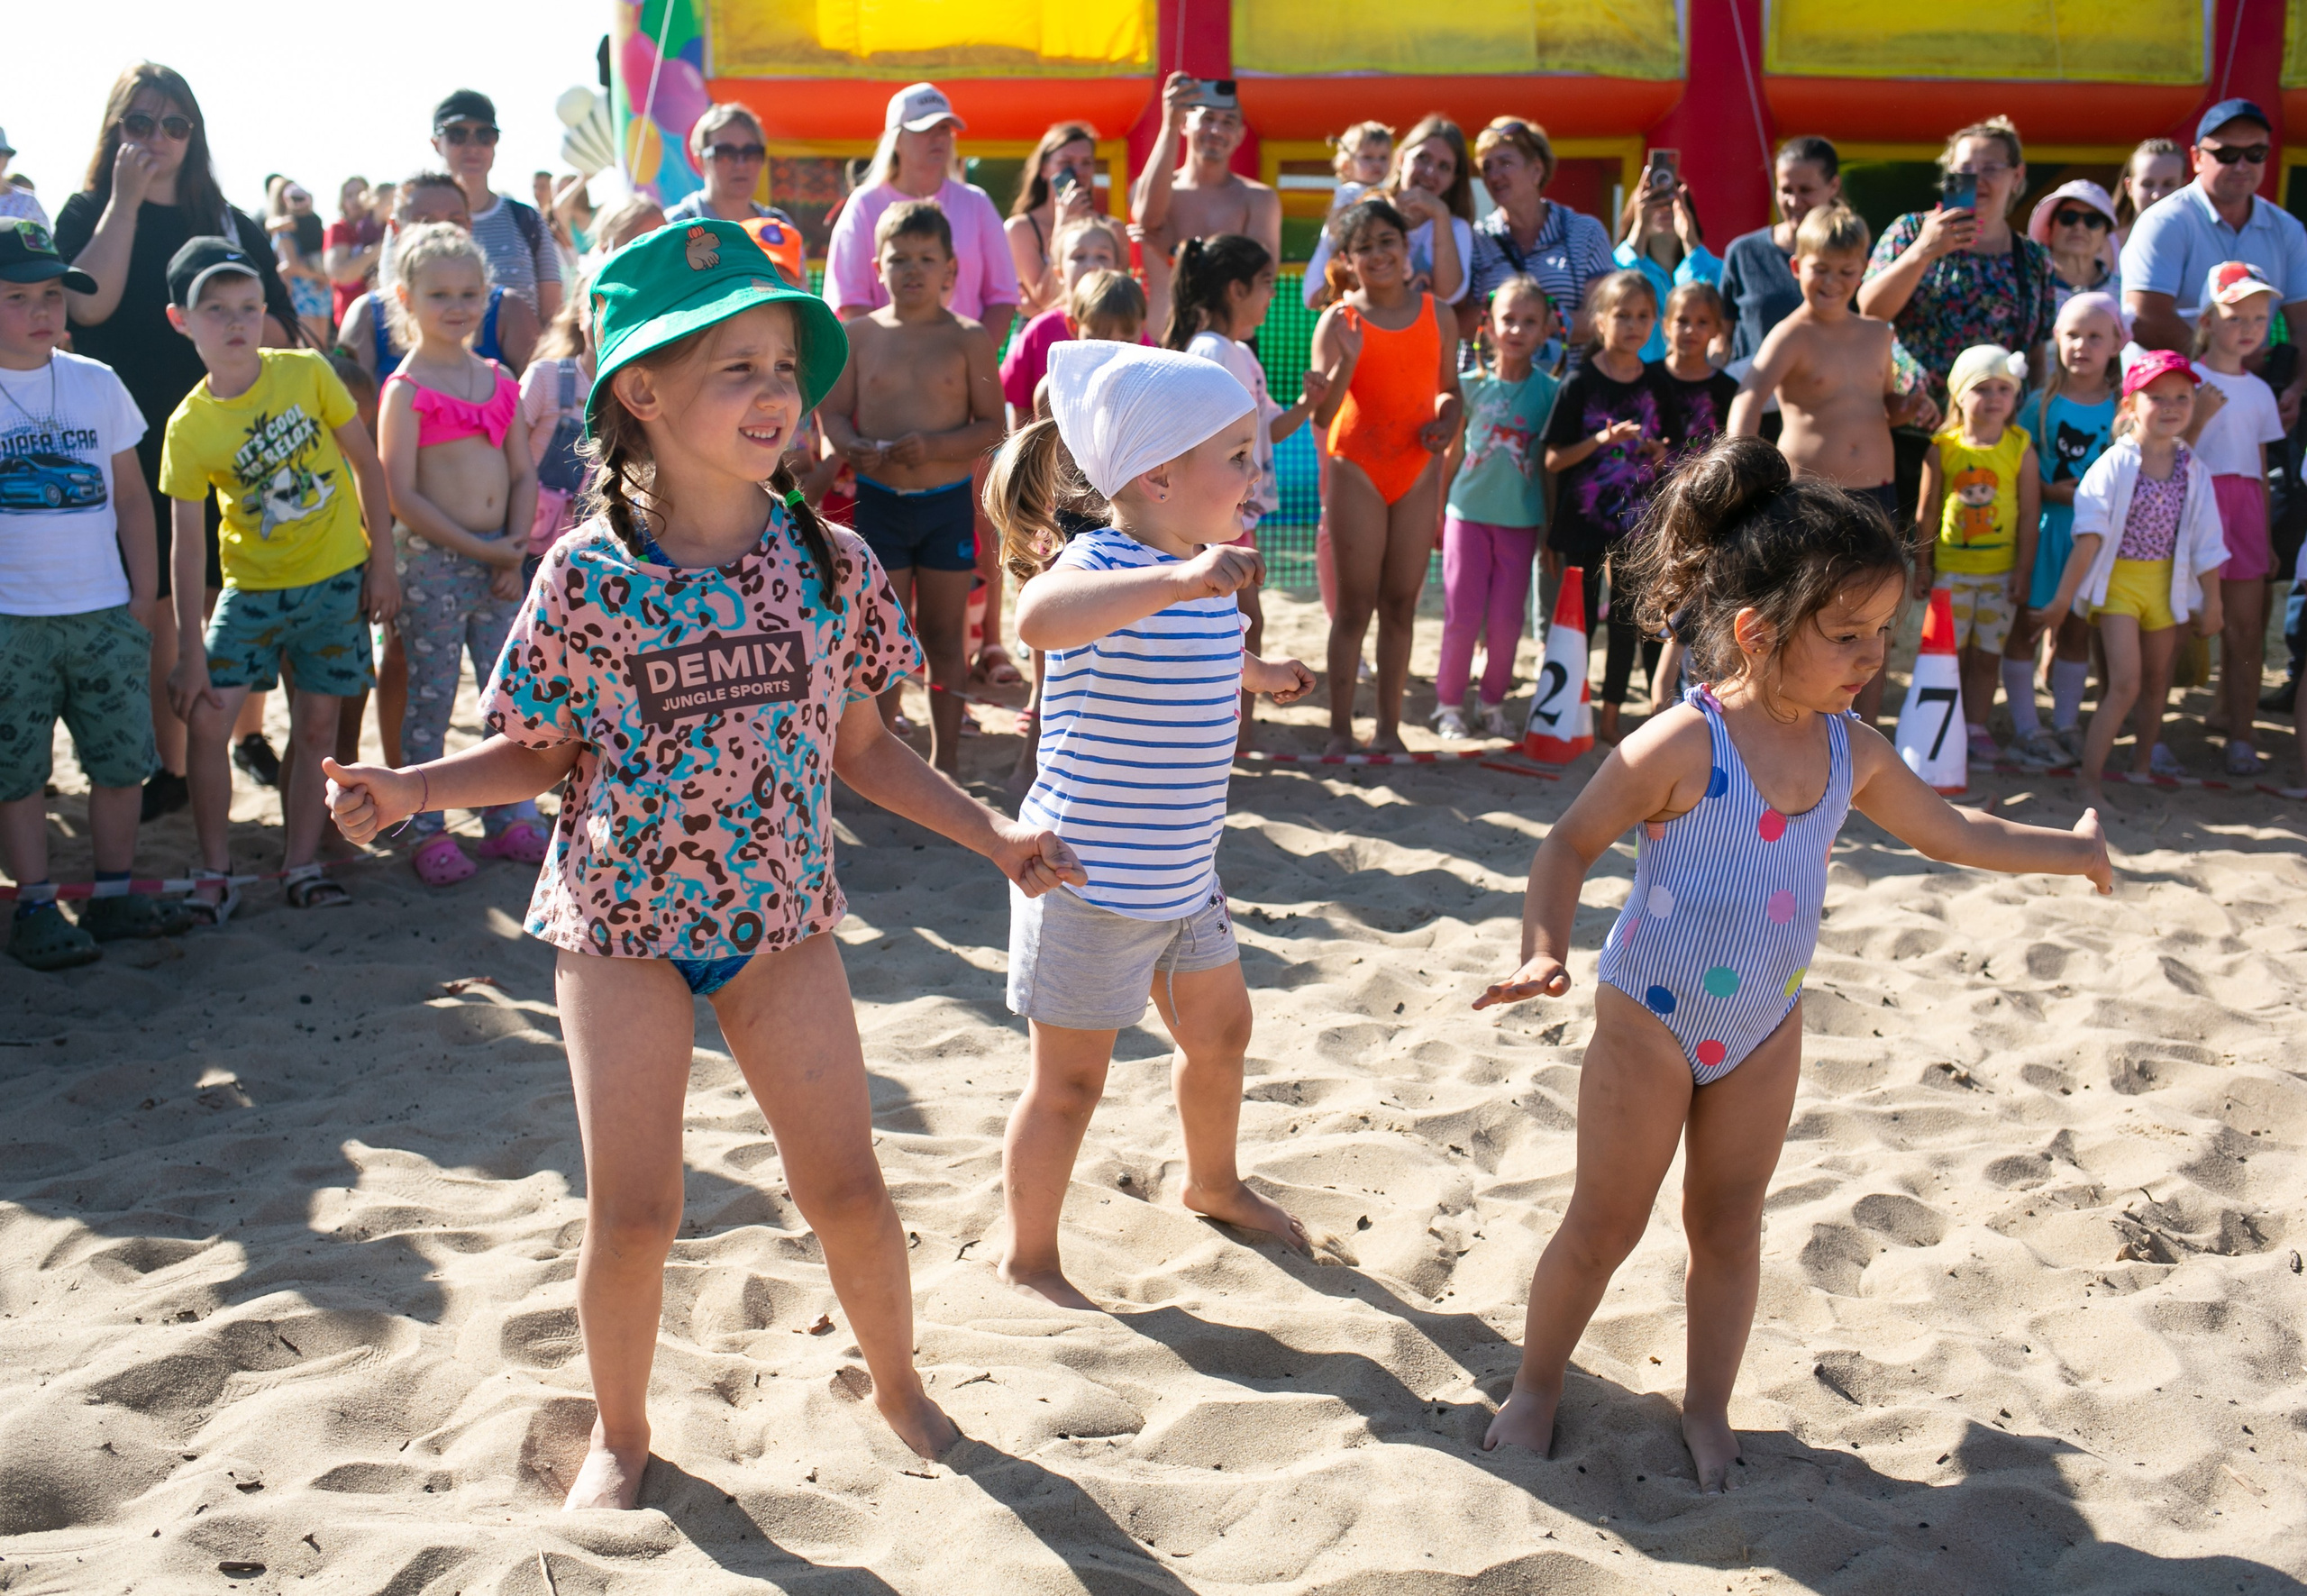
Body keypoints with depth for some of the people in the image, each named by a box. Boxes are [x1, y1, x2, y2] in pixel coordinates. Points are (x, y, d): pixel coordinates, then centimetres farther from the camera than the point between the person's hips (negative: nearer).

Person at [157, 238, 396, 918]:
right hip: (253, 587, 0)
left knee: (316, 726, 6)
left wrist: (380, 556, -1)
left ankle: (301, 866, 17)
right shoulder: (189, 427, -11)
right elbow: (187, 543, -10)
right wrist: (191, 651, -11)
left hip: (336, 579, 0)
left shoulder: (306, 372, -10)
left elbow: (365, 461, 0)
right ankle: (215, 873, 7)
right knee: (205, 719, -7)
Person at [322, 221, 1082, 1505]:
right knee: (632, 1213, 4)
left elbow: (861, 744, 3)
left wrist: (993, 835, -2)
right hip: (623, 919, -1)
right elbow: (541, 754, -3)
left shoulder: (831, 563, -6)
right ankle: (622, 1432, 31)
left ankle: (898, 1382, 35)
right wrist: (410, 791, -18)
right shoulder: (586, 576, -12)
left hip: (781, 916, 2)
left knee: (848, 1185, 7)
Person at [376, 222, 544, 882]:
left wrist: (514, 550, -5)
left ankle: (510, 820, 21)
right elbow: (400, 494, -13)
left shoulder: (500, 381, 9)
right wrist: (478, 548, -15)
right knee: (429, 699, 2)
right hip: (431, 561, -5)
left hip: (498, 560, 5)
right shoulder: (406, 390, -8)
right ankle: (427, 833, 12)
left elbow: (524, 474, 9)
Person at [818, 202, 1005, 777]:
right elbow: (833, 411, 5)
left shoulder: (968, 340, -1)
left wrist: (935, 445, -19)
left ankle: (946, 757, 18)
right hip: (877, 499, 1)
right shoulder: (859, 334, 3)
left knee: (944, 634, 8)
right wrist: (853, 447, -17)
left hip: (947, 502, -1)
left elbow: (992, 426, -3)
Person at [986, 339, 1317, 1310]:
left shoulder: (1200, 575, 5)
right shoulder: (1100, 567, -24)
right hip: (1089, 879, -9)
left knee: (1220, 1030, 25)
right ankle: (1027, 1259, 26)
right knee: (1071, 1076, 6)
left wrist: (1259, 675, 45)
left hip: (1181, 874, 9)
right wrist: (1178, 578, -61)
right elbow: (1039, 618, -50)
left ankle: (1214, 1184, 52)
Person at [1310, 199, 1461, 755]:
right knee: (1355, 604, -1)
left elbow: (1449, 389, 17)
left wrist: (1448, 421, -5)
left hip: (1419, 470, 3)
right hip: (1357, 469, -3)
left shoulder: (1436, 314, 4)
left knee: (1401, 604, 8)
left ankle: (1389, 727, 15)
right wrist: (1346, 360, -27)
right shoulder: (1338, 321, -6)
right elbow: (1320, 414, -12)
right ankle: (1341, 730, 6)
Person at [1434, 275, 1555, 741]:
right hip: (1468, 512, 0)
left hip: (1522, 519, 0)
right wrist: (1435, 514, 8)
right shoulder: (1471, 384, -1)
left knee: (1506, 621, 4)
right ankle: (1449, 704, 15)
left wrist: (1553, 527, 4)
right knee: (1462, 616, 0)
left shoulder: (1550, 391, -2)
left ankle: (1492, 703, 21)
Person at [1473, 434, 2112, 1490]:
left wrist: (2068, 850, 19)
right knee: (1604, 1225, 7)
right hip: (1652, 1020, -5)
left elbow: (1949, 832, 13)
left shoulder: (1851, 753, -5)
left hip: (1765, 1030, 5)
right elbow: (1570, 845, -17)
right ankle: (1536, 1386, 28)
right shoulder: (1681, 746, -25)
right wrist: (1545, 949, -30)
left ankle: (1708, 1410, 33)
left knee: (1730, 1225, 16)